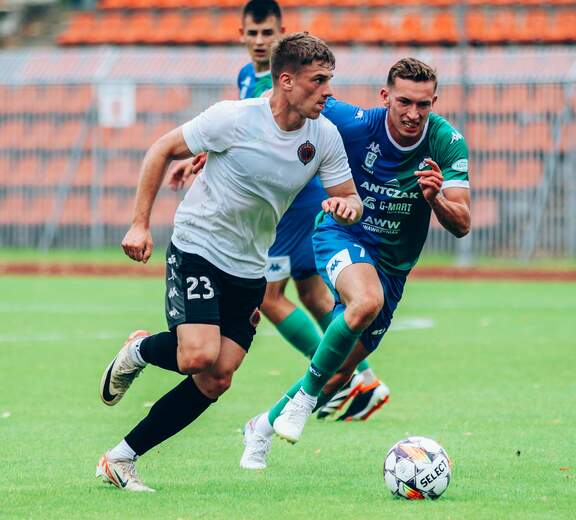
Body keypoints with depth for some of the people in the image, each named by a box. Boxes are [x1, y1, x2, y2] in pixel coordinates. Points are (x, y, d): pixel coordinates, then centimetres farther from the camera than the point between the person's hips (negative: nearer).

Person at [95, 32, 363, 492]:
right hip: (196, 250, -5)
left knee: (216, 381, -3)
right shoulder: (234, 119, -17)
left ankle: (121, 459, 8)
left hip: (248, 272, 5)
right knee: (200, 357, -26)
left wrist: (346, 206, -21)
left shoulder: (325, 136, -3)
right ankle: (139, 351, 9)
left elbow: (351, 200, 5)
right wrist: (140, 224, -9)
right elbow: (162, 150, -5)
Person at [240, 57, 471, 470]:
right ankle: (308, 390, -18)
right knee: (367, 301, -38)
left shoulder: (447, 142, -17)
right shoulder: (356, 124, -22)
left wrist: (436, 199, -40)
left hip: (392, 266, 4)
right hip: (343, 236, -4)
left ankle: (265, 424, 34)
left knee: (341, 372, 8)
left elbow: (461, 225, -18)